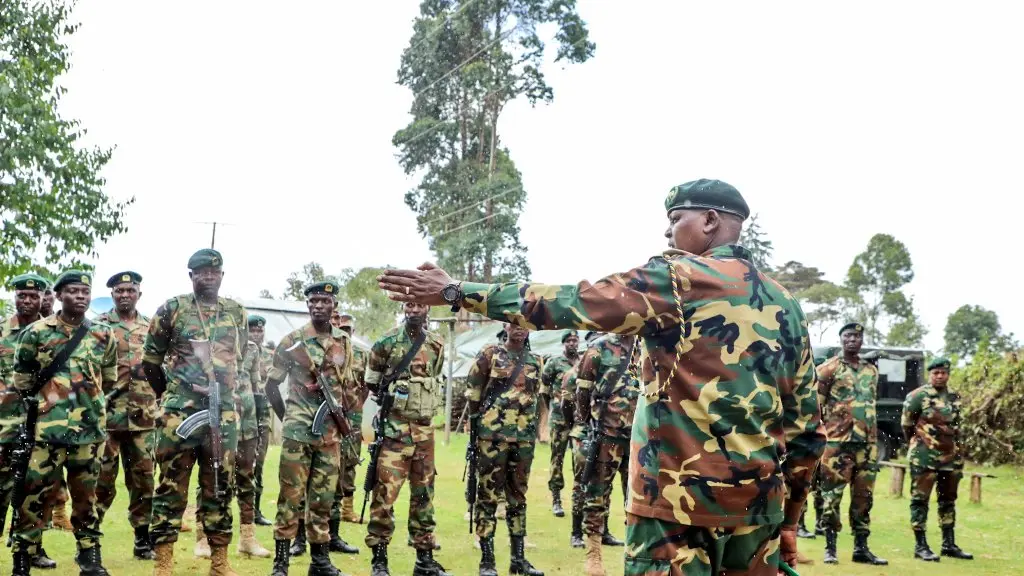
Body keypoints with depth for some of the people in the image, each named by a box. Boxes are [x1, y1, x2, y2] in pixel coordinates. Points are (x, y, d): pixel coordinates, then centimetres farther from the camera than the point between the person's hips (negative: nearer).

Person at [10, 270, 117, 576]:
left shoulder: (104, 335, 6)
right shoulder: (36, 332, -2)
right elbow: (21, 380, 5)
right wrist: (46, 399, 9)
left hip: (90, 428, 3)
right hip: (49, 427, -3)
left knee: (85, 494, 10)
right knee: (36, 493, -5)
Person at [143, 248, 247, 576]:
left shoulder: (238, 314, 11)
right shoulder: (172, 310, 1)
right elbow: (151, 360, 8)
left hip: (224, 413, 3)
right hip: (180, 412, -3)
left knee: (220, 486, 7)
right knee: (171, 485, -1)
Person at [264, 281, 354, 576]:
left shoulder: (344, 343, 9)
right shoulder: (292, 341, -3)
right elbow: (271, 384, 2)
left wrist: (343, 419, 12)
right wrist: (286, 418, 2)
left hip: (331, 432, 4)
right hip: (298, 431, -4)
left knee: (324, 497, 9)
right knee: (291, 496, -4)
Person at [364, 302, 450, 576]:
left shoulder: (437, 345, 8)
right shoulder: (387, 342, -5)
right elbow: (371, 382, 6)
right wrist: (387, 402, 3)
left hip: (424, 428, 5)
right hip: (394, 428, -4)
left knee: (424, 492, 9)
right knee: (385, 492, -8)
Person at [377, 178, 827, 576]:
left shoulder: (678, 280, -7)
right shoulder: (786, 305, 12)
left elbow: (562, 303, -7)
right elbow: (806, 426, 13)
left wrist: (454, 291, 0)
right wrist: (788, 519, 20)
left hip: (682, 497, -6)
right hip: (759, 502, 7)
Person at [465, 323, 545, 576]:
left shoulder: (535, 361, 11)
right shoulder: (490, 354, -2)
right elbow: (473, 390, 1)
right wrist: (476, 422, 3)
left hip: (525, 438, 4)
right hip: (493, 435, -4)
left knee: (518, 496, 10)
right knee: (488, 495, -2)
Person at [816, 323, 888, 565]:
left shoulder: (872, 371, 15)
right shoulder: (829, 369, -3)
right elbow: (815, 404, -4)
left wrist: (873, 440, 18)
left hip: (867, 442, 5)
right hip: (838, 441, -5)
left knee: (863, 497, 7)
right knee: (833, 495, -3)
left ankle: (861, 548, 13)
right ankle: (830, 548, 3)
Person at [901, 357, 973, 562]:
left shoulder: (955, 398, 10)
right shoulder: (918, 396, -10)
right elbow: (907, 425, -2)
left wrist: (960, 455, 18)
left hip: (950, 457, 7)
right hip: (924, 458, -6)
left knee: (948, 501, 12)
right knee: (920, 500, -3)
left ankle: (949, 545, 20)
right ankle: (920, 546, 1)